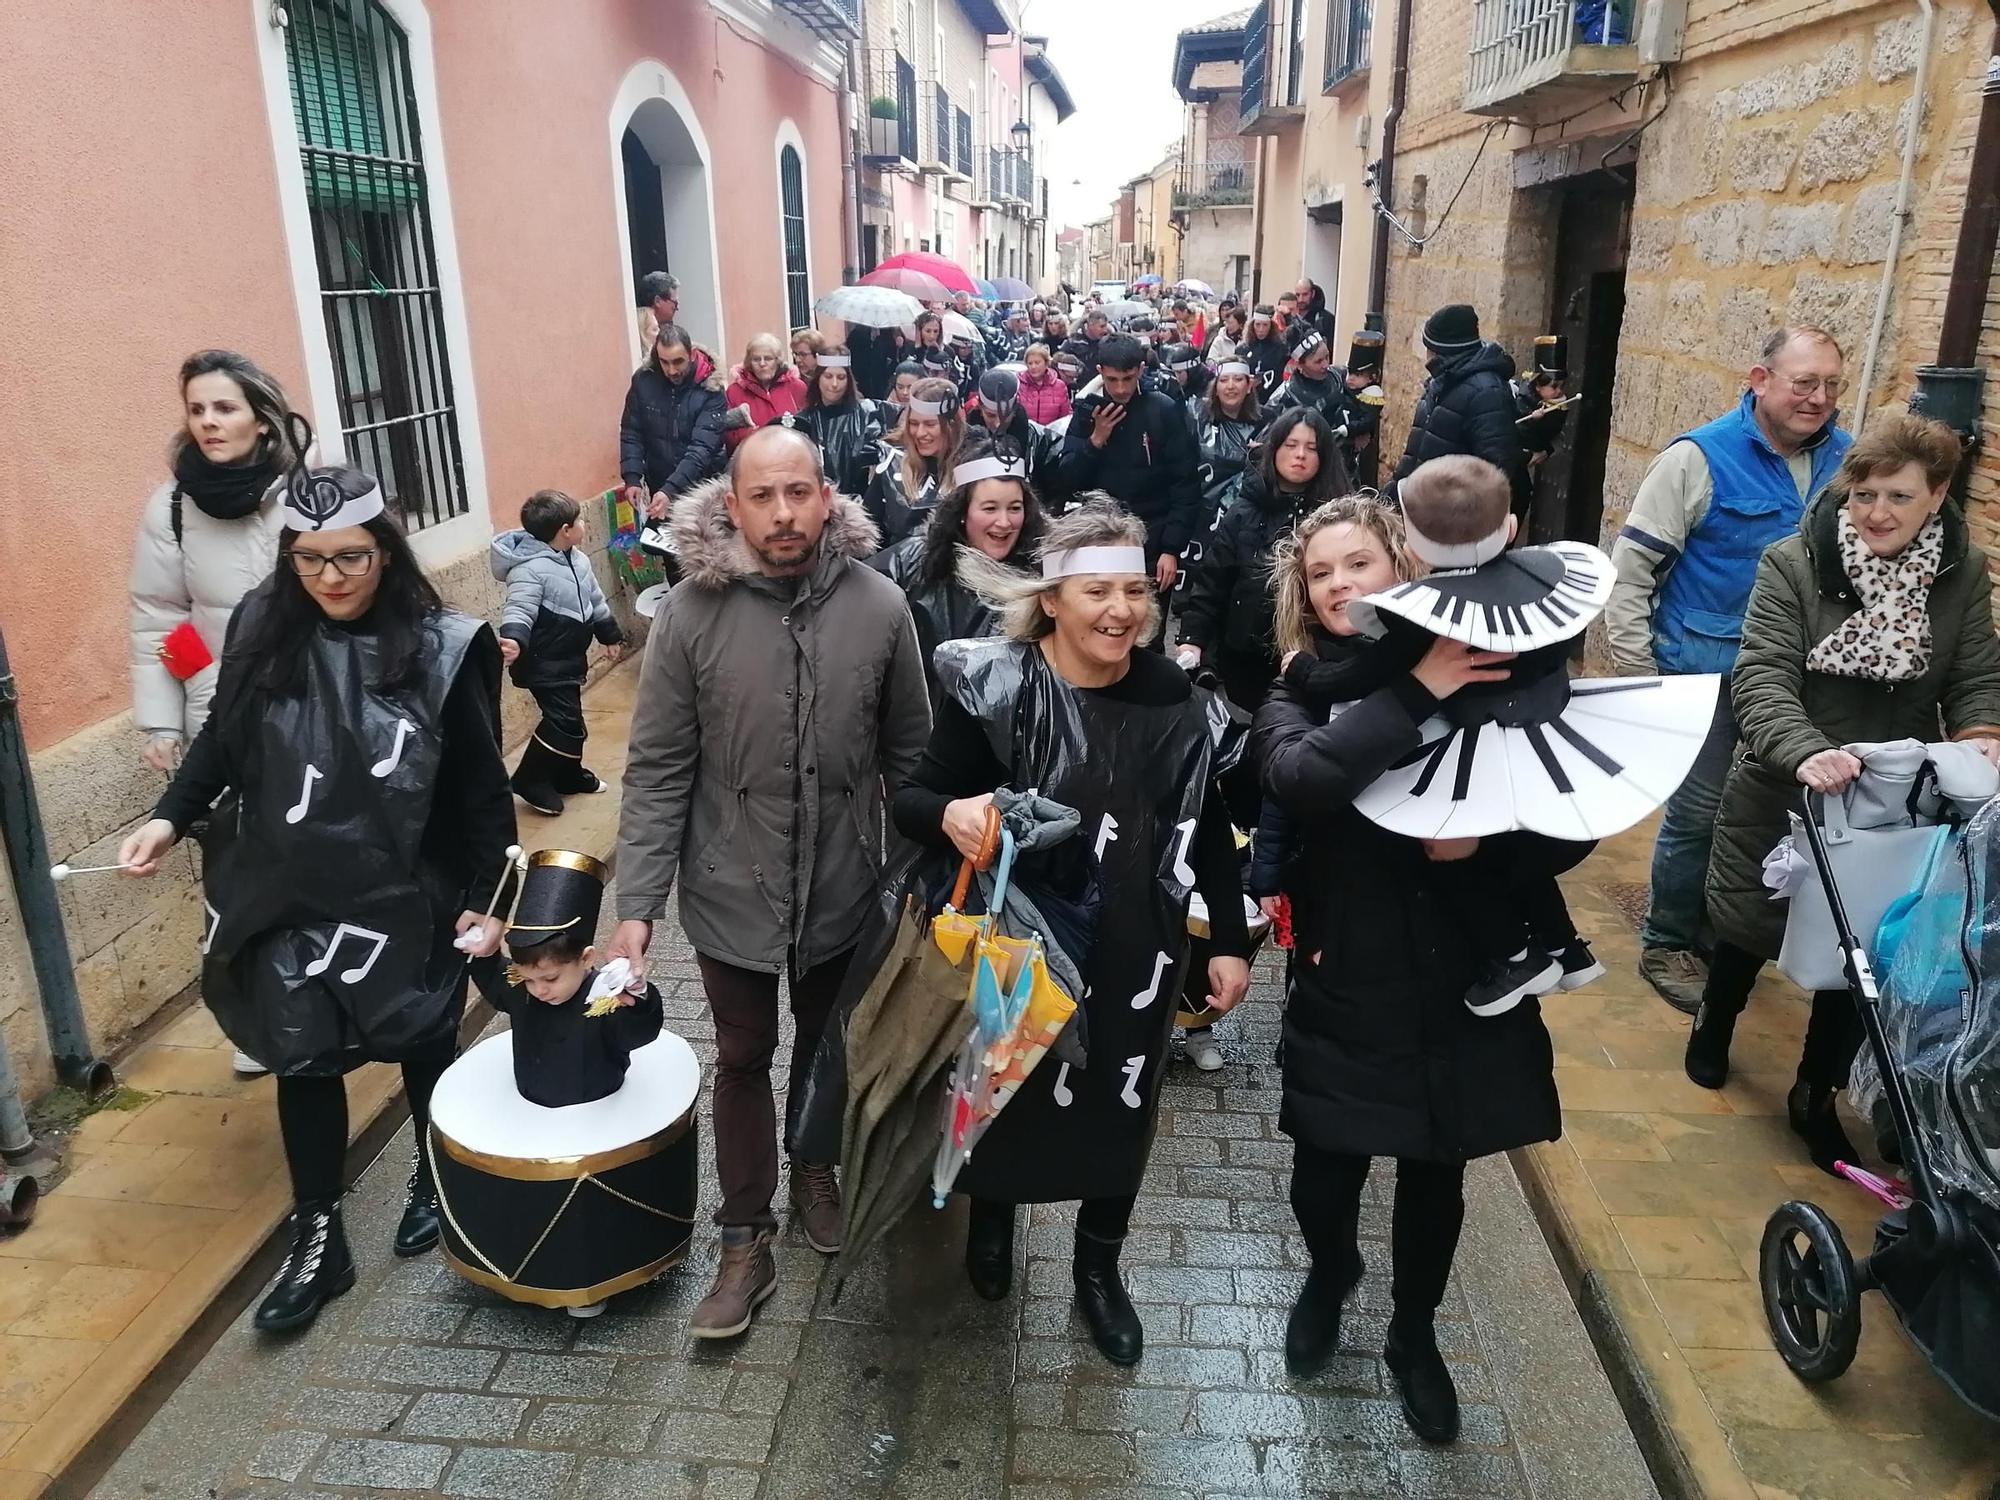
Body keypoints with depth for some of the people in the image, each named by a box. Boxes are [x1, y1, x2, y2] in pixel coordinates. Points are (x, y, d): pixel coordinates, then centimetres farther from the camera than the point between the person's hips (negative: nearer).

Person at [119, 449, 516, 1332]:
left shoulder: (442, 648, -14)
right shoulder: (262, 630, -5)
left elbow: (481, 787, -9)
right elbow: (223, 740, 10)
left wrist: (488, 897, -9)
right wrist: (170, 818, -3)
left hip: (409, 899, -2)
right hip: (290, 899, 3)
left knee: (422, 1045, 15)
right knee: (302, 1061, 8)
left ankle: (434, 1181, 41)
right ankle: (316, 1240, 25)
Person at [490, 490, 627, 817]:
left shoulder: (577, 561, 7)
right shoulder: (530, 569, -23)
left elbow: (595, 600, 22)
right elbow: (519, 610, -33)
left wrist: (610, 635, 33)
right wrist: (513, 639, -53)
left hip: (569, 659, 9)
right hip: (544, 664, -9)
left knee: (569, 719, 18)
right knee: (564, 722, -13)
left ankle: (568, 775, 34)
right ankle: (530, 780, 1)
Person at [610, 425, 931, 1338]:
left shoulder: (879, 606, -12)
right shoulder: (691, 613, -15)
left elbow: (910, 752, -2)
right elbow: (658, 772, -11)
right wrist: (636, 905, -15)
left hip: (841, 886, 1)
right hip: (730, 890, -1)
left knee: (825, 1044, 23)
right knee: (743, 1057, 14)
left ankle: (815, 1170, 49)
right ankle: (745, 1240, 32)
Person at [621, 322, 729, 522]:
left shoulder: (710, 391, -15)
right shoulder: (643, 380, -4)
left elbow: (702, 447, -22)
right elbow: (631, 433, 2)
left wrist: (671, 490, -33)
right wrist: (632, 479, -12)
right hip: (658, 489, 3)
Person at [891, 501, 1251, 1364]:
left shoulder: (1174, 701, -5)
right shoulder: (992, 688, -16)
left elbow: (1207, 827, 5)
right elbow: (910, 799, -13)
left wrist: (1231, 941, 4)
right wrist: (949, 815, -36)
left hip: (1134, 953, 3)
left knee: (1119, 1108, 17)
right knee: (1006, 1090, 18)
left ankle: (1099, 1269, 41)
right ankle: (991, 1216, 50)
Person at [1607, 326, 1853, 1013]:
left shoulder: (1847, 460, 2)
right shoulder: (1701, 458, -12)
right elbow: (1631, 565, -11)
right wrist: (1636, 671, -14)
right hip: (1709, 668, -5)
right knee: (1698, 813, 3)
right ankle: (1669, 944, 21)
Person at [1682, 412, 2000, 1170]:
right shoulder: (1794, 563, -15)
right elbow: (1762, 678, -23)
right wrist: (1806, 752, -41)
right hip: (1782, 795, -3)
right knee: (1750, 926, 14)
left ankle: (1816, 1095, 30)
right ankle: (1714, 1026, 46)